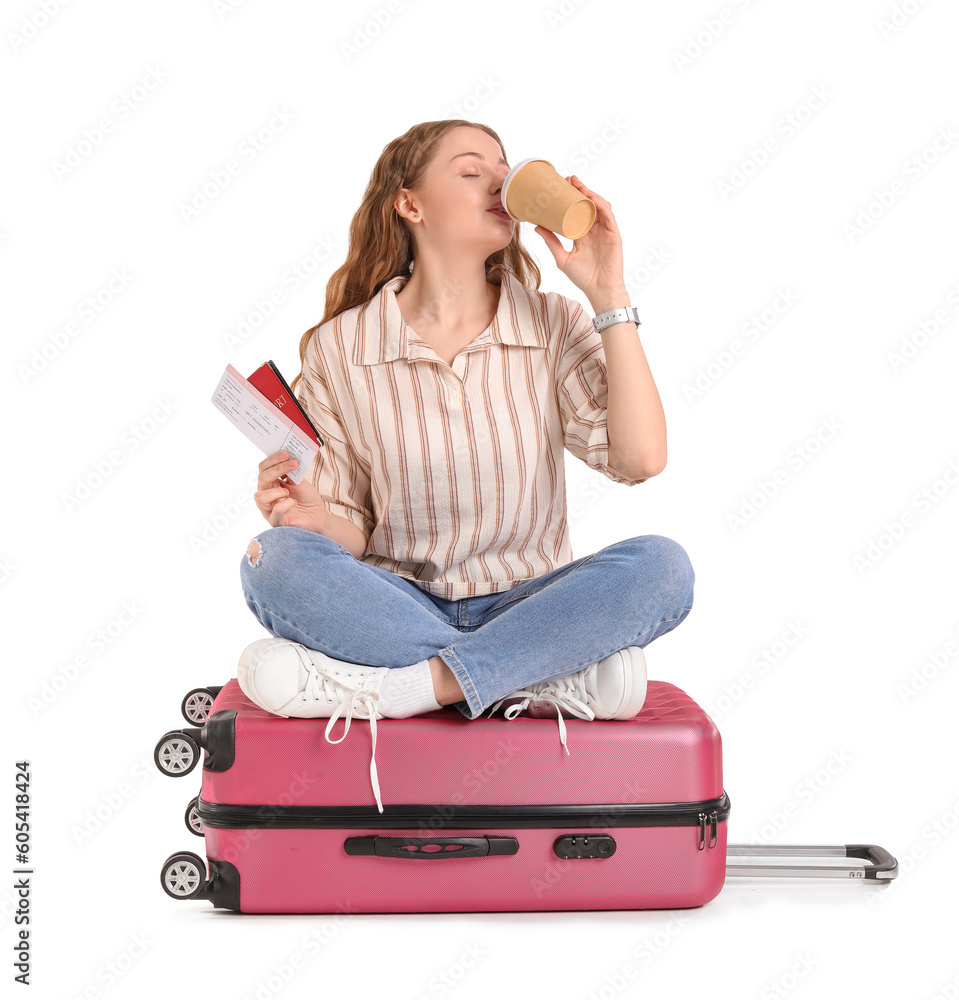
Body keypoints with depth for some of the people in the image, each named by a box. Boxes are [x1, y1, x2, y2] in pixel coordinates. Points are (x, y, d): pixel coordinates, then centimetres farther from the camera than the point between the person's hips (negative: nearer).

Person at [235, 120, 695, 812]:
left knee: (662, 566, -27)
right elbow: (355, 530, 2)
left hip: (527, 603, 1)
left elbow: (640, 459, -13)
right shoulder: (339, 348, 0)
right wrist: (314, 516, -22)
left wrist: (609, 295, -12)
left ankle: (395, 686, -28)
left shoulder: (553, 327, 2)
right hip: (397, 606, 0)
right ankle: (559, 679, -29)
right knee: (275, 560, -29)